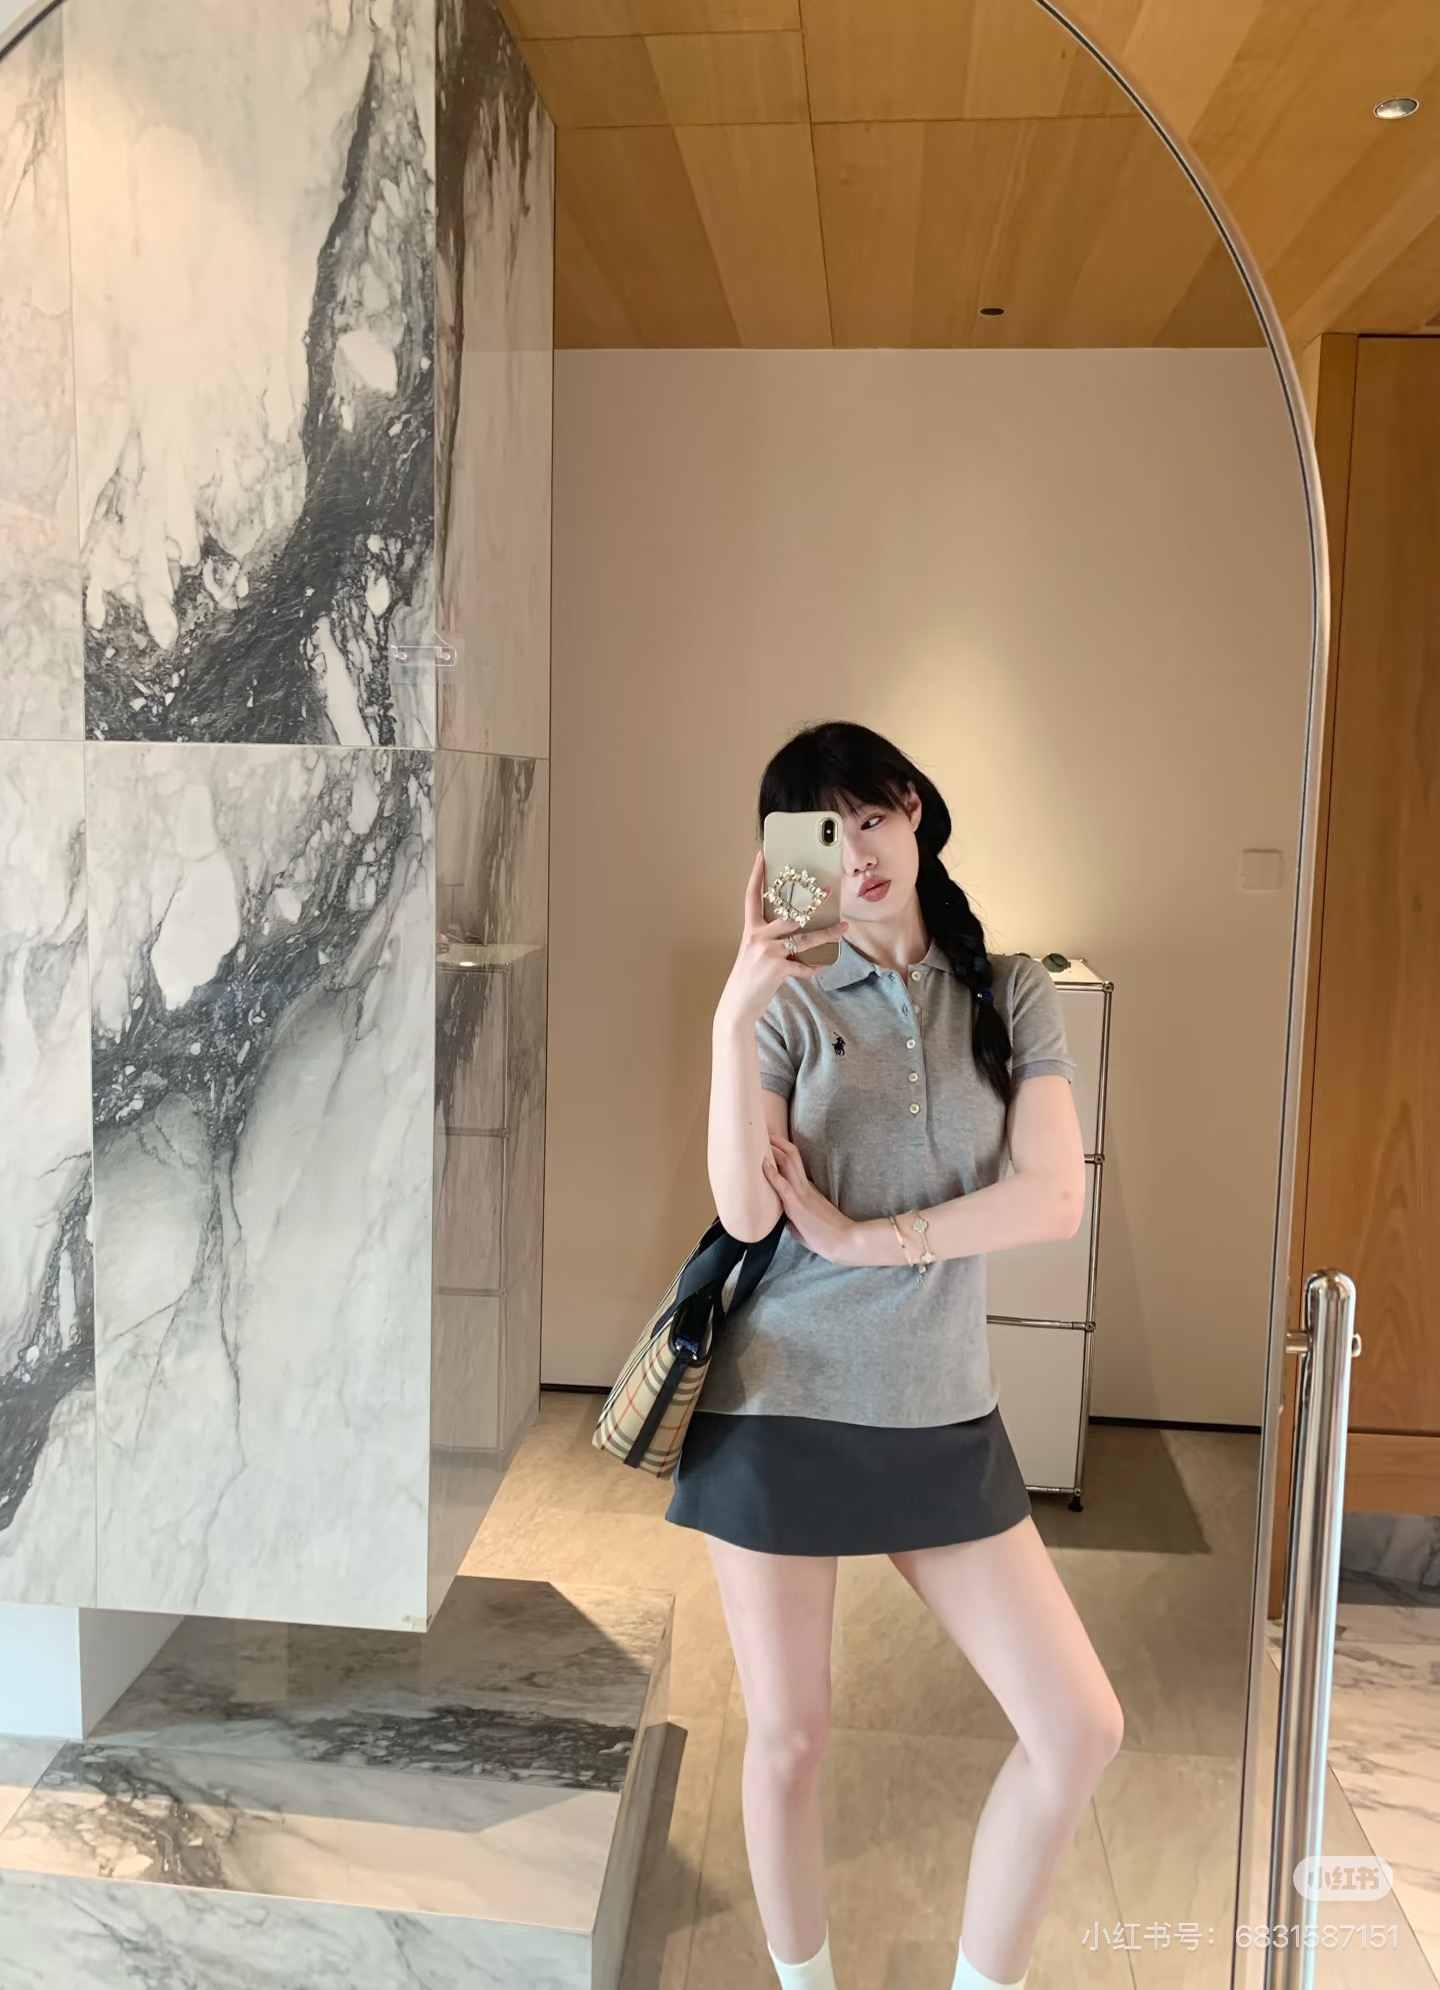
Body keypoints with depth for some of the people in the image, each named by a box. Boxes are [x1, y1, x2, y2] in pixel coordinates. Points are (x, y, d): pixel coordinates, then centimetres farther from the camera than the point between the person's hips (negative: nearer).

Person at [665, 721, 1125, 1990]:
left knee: (1081, 1728, 3)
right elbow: (746, 1214, -16)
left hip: (943, 1416, 3)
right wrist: (735, 1017, -25)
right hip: (780, 1407, -2)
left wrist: (864, 1238, -14)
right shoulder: (789, 1004, -3)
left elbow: (1055, 1199, -9)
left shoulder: (1010, 995, 2)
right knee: (790, 1736, 10)